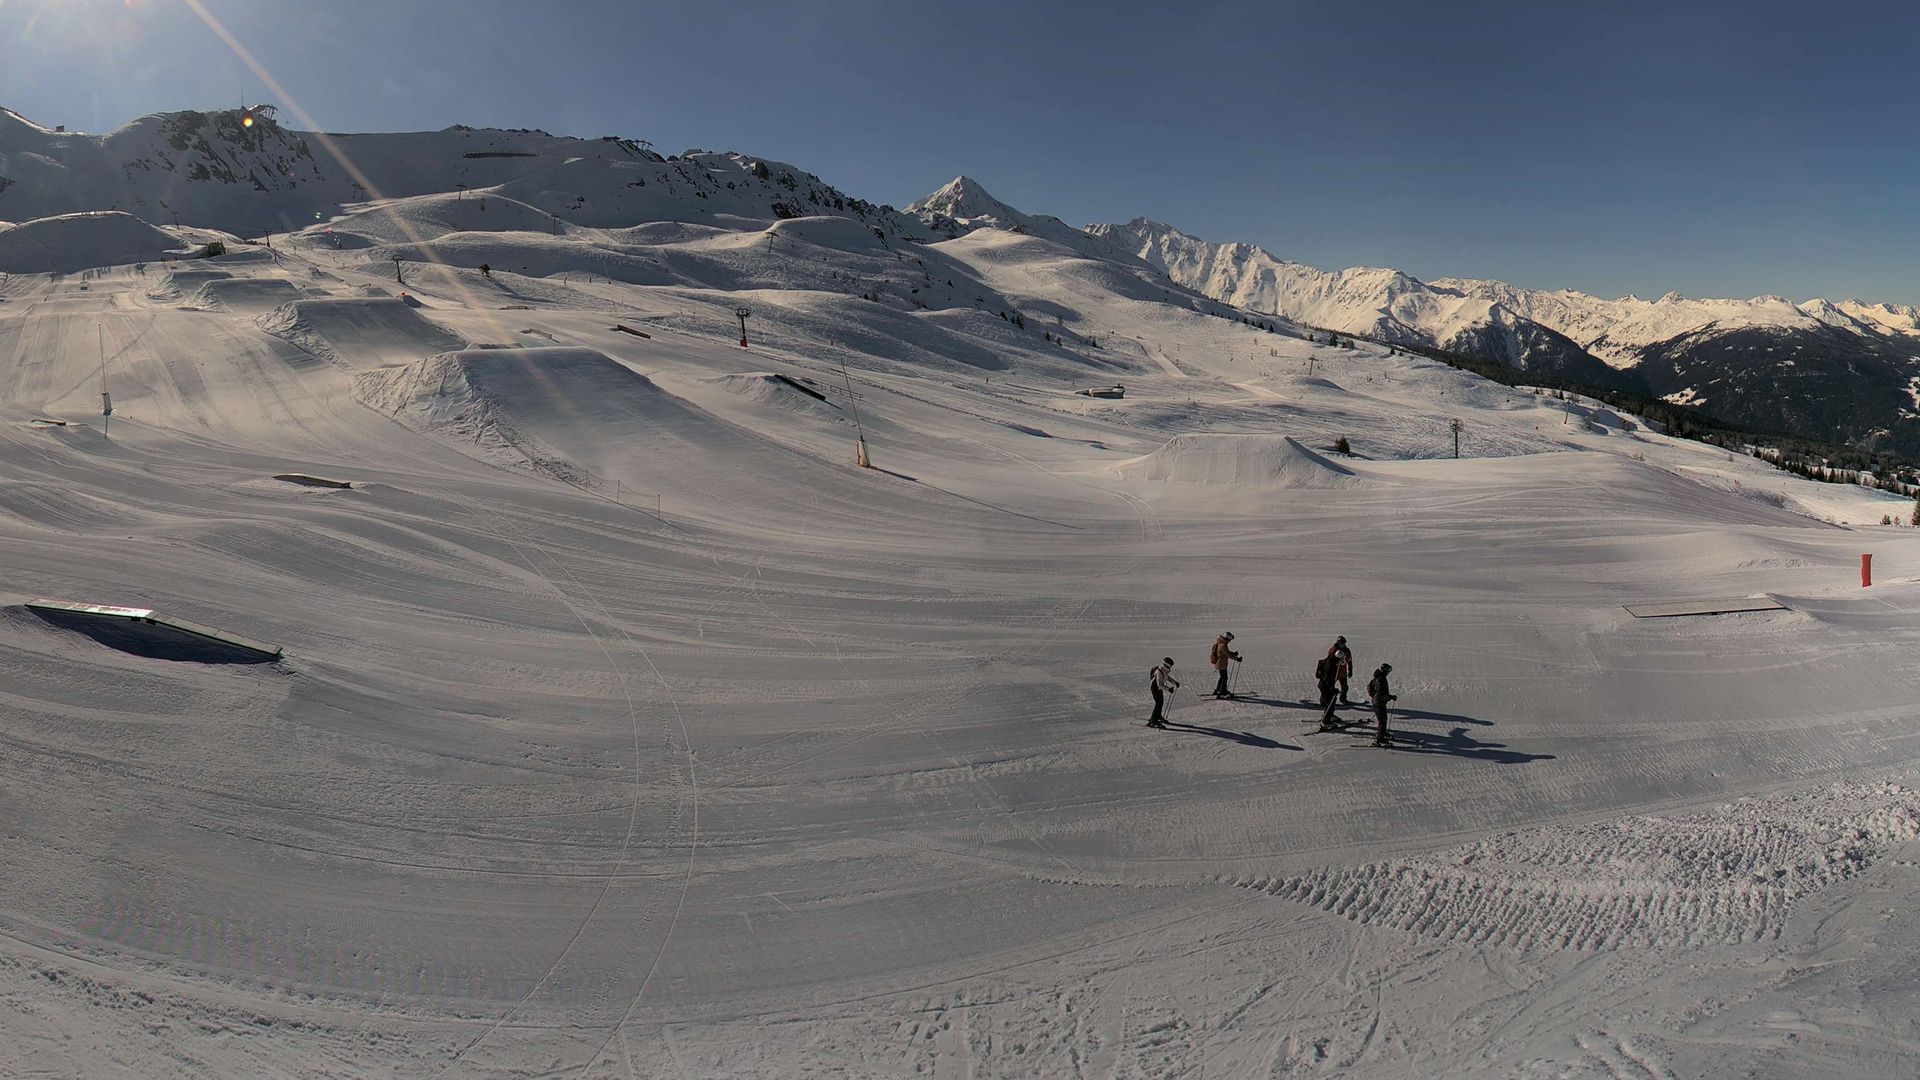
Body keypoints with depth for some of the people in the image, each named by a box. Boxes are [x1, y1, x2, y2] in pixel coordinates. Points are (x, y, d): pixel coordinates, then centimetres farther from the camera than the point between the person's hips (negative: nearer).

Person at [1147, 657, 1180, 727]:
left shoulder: (1165, 671, -1)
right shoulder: (1159, 672, -31)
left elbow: (1167, 677, 18)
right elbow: (1160, 685, -36)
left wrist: (1175, 682, 12)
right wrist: (1168, 689, -44)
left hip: (1159, 688, 10)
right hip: (1155, 688, -10)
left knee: (1161, 702, 21)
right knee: (1159, 703, -14)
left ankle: (1158, 716, 43)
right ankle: (1153, 721, -13)